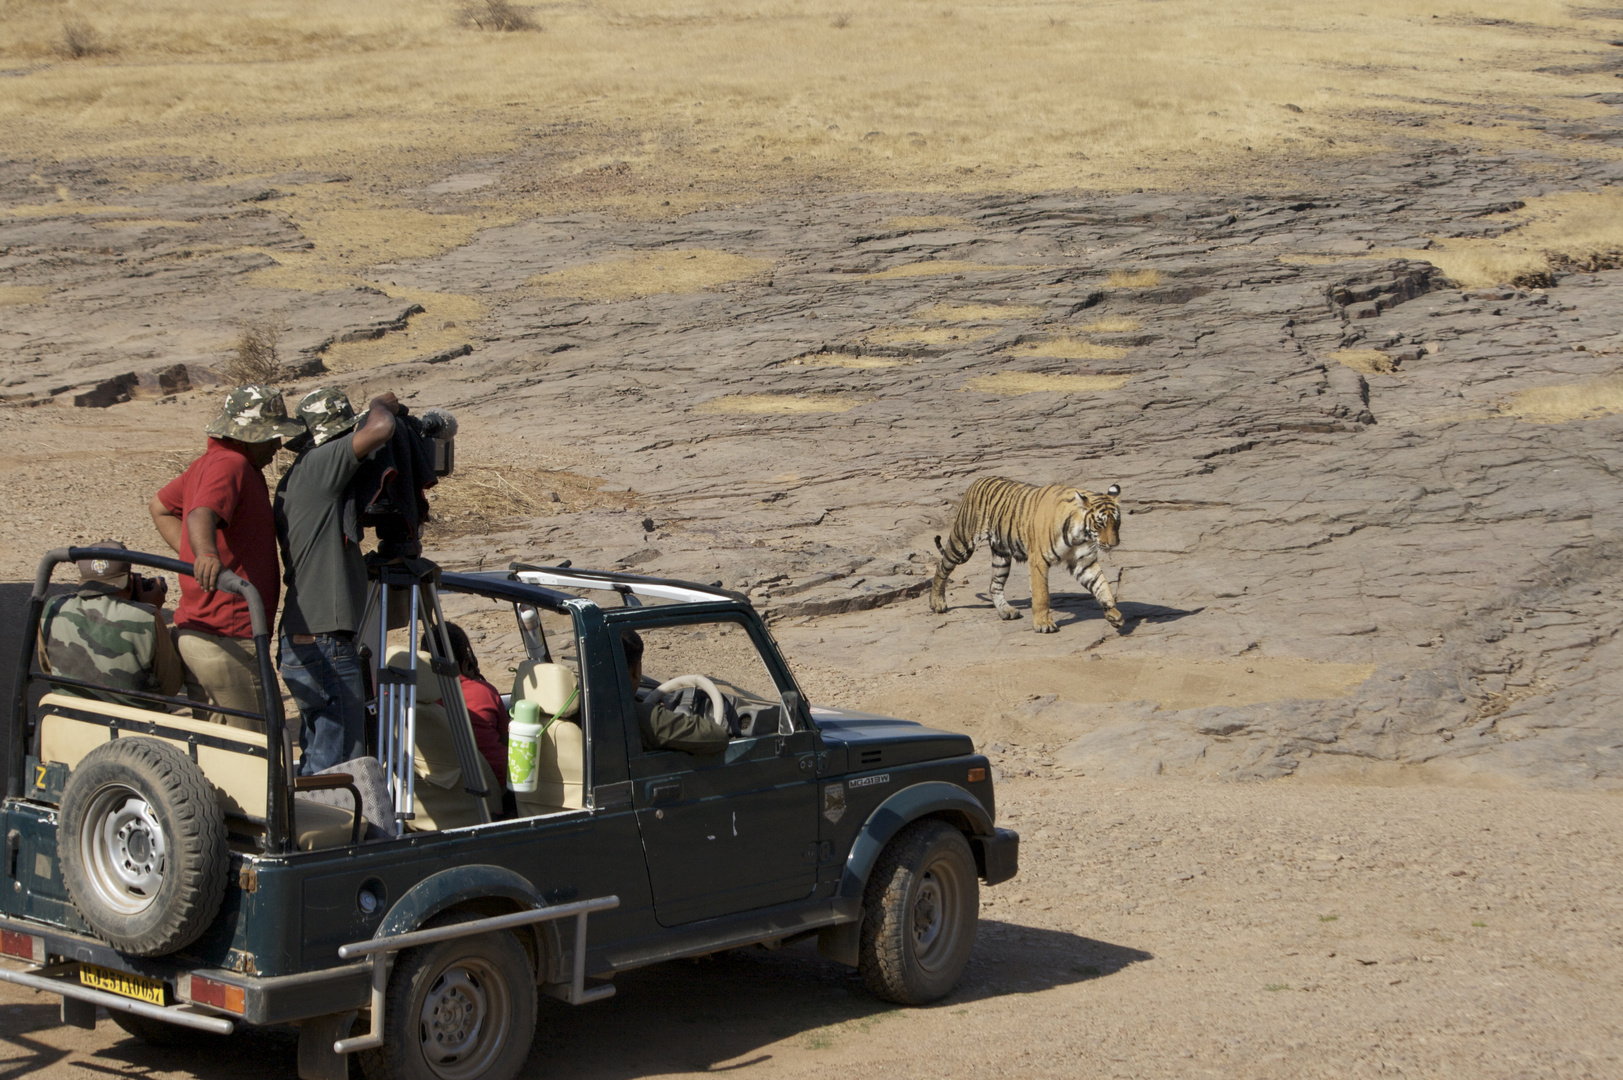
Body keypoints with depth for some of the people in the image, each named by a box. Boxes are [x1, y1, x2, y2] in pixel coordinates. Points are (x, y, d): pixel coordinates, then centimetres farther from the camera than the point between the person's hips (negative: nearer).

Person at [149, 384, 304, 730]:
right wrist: (206, 554, -55)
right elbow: (201, 515, -35)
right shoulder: (230, 465, -16)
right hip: (228, 642, -10)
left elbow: (160, 506, 31)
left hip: (193, 634, 10)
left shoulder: (209, 463, 17)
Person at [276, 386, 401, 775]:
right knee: (340, 765, -5)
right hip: (325, 649, -10)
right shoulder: (317, 466, -14)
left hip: (299, 645, 10)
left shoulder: (293, 481, 16)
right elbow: (380, 429, -24)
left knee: (317, 759, 17)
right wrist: (381, 405, -2)